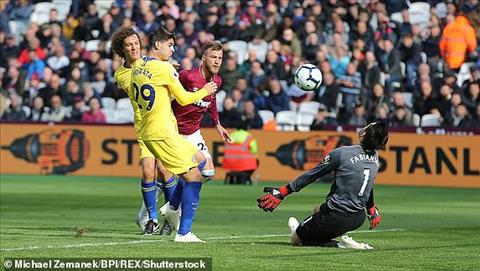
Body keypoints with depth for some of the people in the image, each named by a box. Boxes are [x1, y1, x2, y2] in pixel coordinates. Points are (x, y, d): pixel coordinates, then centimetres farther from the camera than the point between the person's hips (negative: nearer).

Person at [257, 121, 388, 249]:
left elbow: (312, 175, -11)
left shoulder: (342, 153, -18)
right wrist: (372, 210, 36)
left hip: (336, 218, -7)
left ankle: (340, 244, -7)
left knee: (296, 240, 10)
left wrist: (282, 192, -2)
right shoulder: (375, 158, 0)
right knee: (318, 209, 33)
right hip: (359, 219, 7)